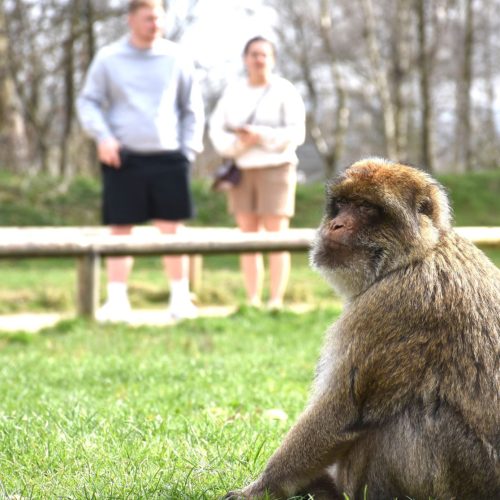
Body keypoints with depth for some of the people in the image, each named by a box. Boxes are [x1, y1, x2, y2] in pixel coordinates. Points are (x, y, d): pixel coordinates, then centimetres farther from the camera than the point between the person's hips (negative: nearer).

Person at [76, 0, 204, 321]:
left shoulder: (176, 58, 6)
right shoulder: (108, 59, 3)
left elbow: (192, 108, 12)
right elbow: (88, 102, 7)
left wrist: (189, 149, 3)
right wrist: (103, 137, -9)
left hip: (168, 157, 1)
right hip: (123, 158, -1)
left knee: (173, 229, 1)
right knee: (120, 231, 1)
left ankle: (181, 298, 8)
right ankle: (117, 300, 6)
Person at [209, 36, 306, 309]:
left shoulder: (285, 91, -1)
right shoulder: (233, 92, 9)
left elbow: (296, 132, -8)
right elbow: (217, 130, 2)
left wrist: (261, 137, -18)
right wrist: (238, 144, -17)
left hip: (275, 168, -4)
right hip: (242, 170, 4)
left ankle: (276, 300, -7)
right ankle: (253, 301, 5)